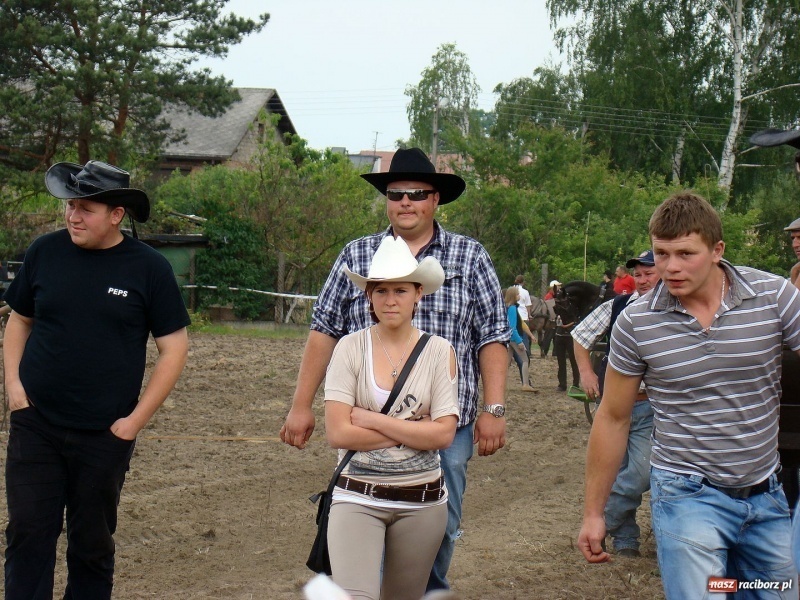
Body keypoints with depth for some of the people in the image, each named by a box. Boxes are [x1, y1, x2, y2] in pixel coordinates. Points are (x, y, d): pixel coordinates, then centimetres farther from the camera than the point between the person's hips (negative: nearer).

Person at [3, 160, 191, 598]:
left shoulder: (148, 268, -5)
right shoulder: (45, 252, 1)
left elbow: (174, 349, -2)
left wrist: (136, 419, -7)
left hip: (105, 435, -1)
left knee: (92, 544, 11)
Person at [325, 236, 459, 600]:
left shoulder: (439, 351, 0)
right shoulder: (351, 347, -3)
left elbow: (444, 434, -9)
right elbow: (337, 432, -10)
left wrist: (370, 419, -12)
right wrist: (413, 429, -10)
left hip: (422, 501, 2)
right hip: (357, 497, -2)